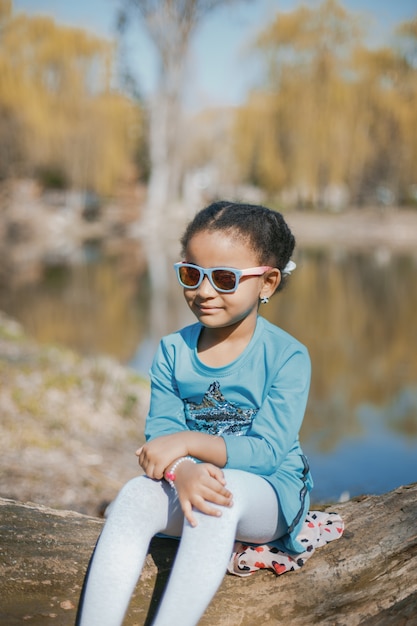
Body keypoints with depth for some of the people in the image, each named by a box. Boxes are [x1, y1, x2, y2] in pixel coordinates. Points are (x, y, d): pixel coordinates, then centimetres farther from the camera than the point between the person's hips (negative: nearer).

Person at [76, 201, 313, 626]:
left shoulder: (287, 356, -11)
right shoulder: (172, 351, 1)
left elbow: (266, 452, -17)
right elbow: (160, 431, -6)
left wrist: (187, 442, -25)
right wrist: (182, 471, -29)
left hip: (269, 494, -3)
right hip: (187, 484, 3)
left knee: (227, 491, -37)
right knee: (137, 494, -28)